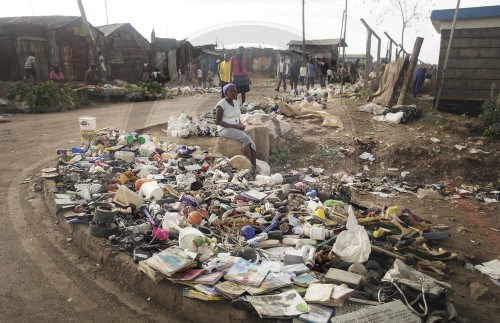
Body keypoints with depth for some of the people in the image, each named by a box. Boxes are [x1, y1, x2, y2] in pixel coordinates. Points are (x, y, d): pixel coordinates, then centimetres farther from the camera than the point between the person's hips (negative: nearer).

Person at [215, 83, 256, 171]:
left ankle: (254, 169, -24)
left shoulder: (236, 103, 12)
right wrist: (234, 125, -17)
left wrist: (241, 124, -1)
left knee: (251, 144, -18)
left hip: (236, 129, 7)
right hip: (225, 129, -7)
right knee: (245, 139, -29)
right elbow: (217, 122, -13)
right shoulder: (221, 104, -11)